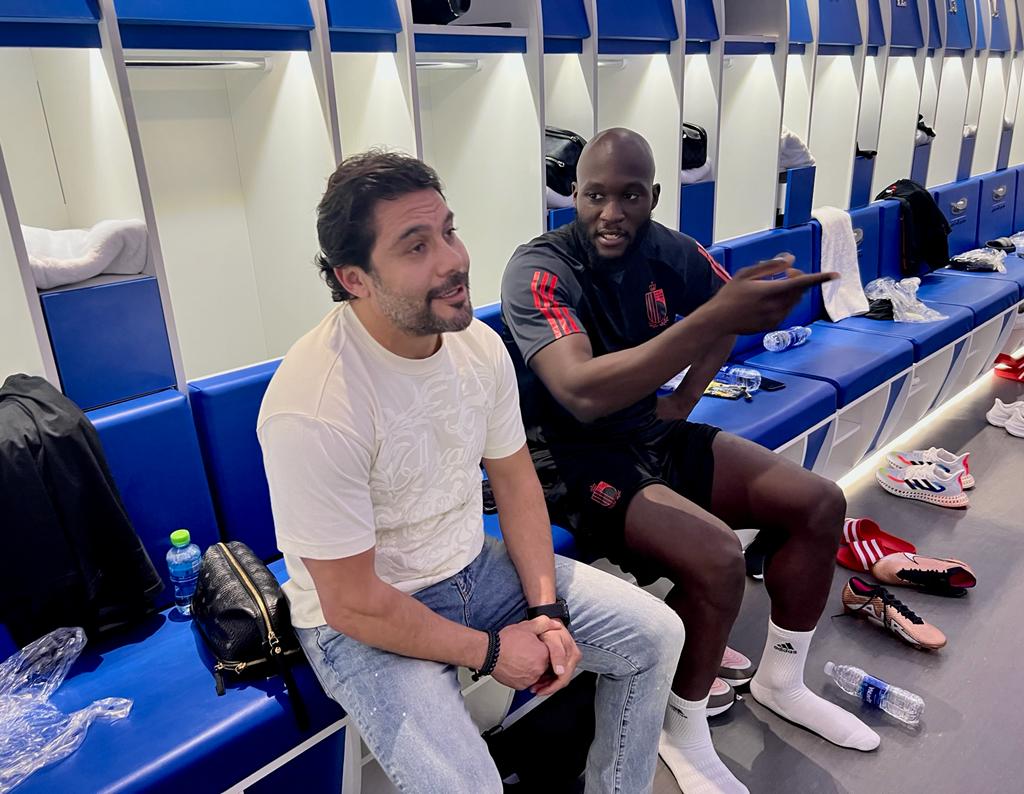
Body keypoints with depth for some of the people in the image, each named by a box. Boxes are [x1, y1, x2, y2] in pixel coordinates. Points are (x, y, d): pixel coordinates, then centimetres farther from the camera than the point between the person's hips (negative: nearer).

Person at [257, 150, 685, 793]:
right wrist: (491, 651, -13)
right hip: (364, 617, -6)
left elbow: (514, 479, 3)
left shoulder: (479, 344, -9)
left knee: (657, 634, 4)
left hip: (474, 565, 7)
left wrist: (546, 608, -7)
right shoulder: (312, 409, -30)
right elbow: (353, 604, -23)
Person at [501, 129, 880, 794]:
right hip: (581, 459, -7)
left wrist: (683, 403, 8)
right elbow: (582, 393, -38)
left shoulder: (664, 250, -2)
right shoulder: (538, 270, -21)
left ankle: (780, 681, 22)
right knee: (717, 558, -28)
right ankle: (683, 733, 2)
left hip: (658, 436, 7)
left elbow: (727, 312, 19)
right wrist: (714, 317, -44)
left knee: (820, 505, 1)